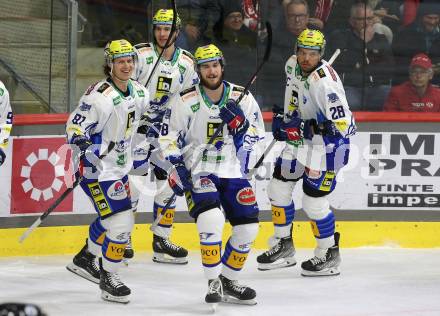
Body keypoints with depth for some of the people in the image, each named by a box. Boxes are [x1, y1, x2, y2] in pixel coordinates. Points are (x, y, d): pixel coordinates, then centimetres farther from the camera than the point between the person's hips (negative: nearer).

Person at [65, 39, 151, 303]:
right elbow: (75, 125, -22)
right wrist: (84, 144, -39)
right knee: (121, 222, -15)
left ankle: (85, 259, 45)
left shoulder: (138, 91, 3)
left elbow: (147, 111, 24)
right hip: (98, 170, -9)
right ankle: (108, 277, 0)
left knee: (111, 219, 24)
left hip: (120, 167, 9)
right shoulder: (101, 95, -22)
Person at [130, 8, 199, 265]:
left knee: (169, 181, 5)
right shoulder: (141, 54, -8)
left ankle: (162, 240, 14)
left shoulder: (187, 63, 6)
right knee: (132, 181, -12)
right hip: (137, 126, -5)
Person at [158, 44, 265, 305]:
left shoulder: (242, 97, 1)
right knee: (211, 218, -28)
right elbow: (169, 137, -1)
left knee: (248, 227, -3)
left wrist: (240, 122, -13)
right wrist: (177, 167, -12)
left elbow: (257, 131, 8)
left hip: (232, 171, 4)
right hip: (198, 172, -4)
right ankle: (213, 283, -17)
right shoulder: (186, 100, -6)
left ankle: (228, 282, 16)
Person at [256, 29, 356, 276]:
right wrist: (286, 117, 13)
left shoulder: (326, 82, -30)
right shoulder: (293, 65, -5)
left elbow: (343, 125, -31)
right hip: (301, 136, 9)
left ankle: (329, 255, 12)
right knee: (278, 188, 11)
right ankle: (284, 248, 26)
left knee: (314, 201, -7)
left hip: (326, 144, -9)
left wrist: (310, 128, -34)